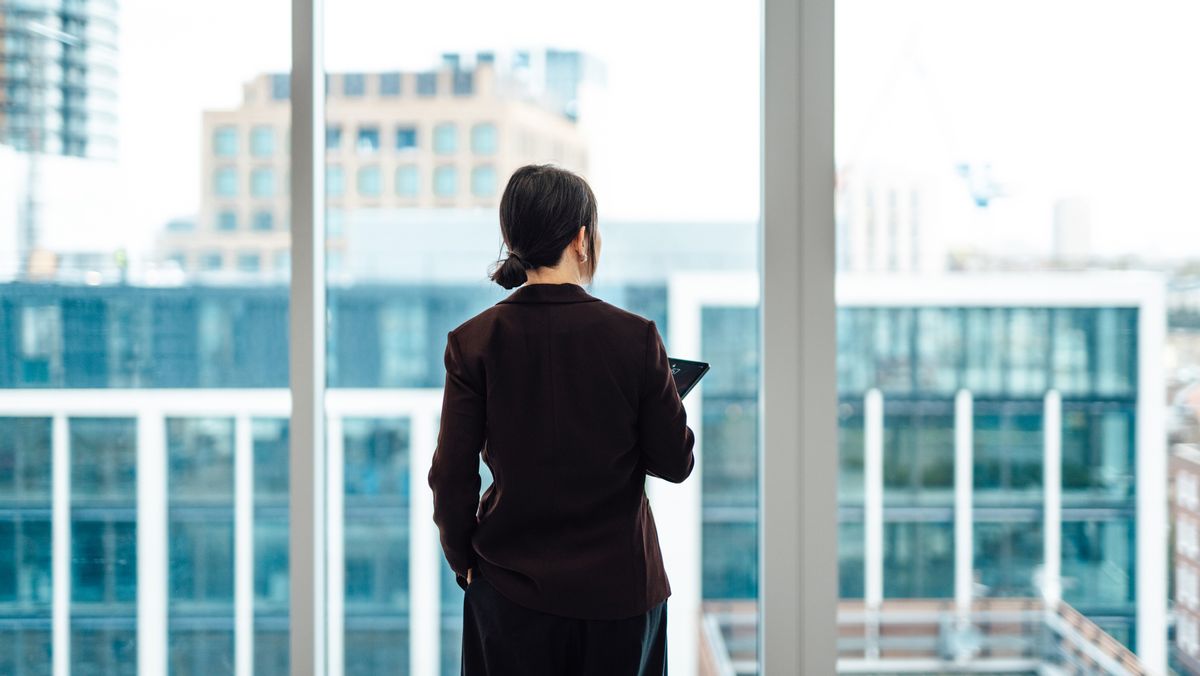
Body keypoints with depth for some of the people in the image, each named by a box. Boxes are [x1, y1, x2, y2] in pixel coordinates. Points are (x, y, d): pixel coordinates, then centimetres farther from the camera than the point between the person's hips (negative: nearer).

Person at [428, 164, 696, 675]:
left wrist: (464, 562, 11)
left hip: (511, 590, 1)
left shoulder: (473, 342, -8)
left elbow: (451, 478, -5)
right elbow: (675, 463, -4)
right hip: (618, 590, -1)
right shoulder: (635, 339, -11)